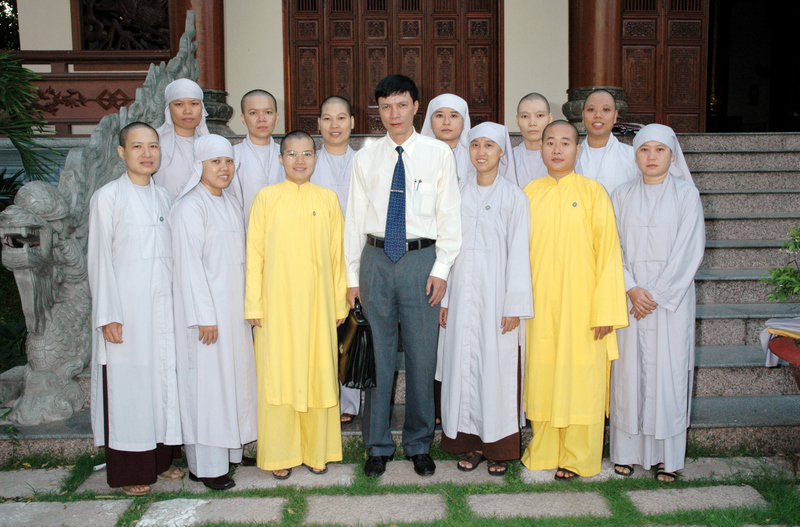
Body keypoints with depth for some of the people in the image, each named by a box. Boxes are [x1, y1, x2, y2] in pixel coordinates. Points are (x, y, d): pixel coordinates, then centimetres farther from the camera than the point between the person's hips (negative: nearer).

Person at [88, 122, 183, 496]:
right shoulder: (108, 197, -6)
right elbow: (99, 258, -8)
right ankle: (130, 471, 13)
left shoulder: (163, 198, 11)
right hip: (126, 306, -5)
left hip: (162, 304, 5)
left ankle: (161, 458, 23)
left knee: (163, 377, 9)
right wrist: (108, 316, -11)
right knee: (127, 382, 1)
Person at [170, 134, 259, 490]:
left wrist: (246, 307, 14)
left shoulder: (229, 204, 14)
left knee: (235, 374, 13)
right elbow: (189, 264, -16)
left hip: (233, 307, 8)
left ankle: (230, 449, 25)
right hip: (205, 306, -8)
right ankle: (206, 465, 6)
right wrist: (204, 316, -19)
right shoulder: (190, 207, -12)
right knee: (206, 379, -3)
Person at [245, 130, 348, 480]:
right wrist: (254, 305, -3)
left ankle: (317, 451, 22)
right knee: (277, 373, 4)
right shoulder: (267, 197, 2)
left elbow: (337, 254, 7)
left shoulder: (328, 199, 6)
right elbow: (254, 253, 1)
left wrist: (340, 303, 6)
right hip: (277, 304, -1)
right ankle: (281, 455, 18)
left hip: (317, 304, 1)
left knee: (318, 372, 6)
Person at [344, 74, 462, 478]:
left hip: (420, 258, -1)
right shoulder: (365, 158, 8)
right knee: (377, 353, 6)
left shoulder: (438, 154, 3)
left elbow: (450, 215, 2)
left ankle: (419, 444, 21)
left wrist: (441, 269, -5)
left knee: (422, 354, 4)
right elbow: (354, 218, 9)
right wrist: (352, 275, 6)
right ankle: (378, 445, 21)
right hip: (375, 258, 2)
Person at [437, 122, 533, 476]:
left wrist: (515, 305, -9)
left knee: (497, 365, 0)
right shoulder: (459, 194, 10)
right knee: (464, 364, 5)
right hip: (463, 292, 4)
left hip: (496, 292, -3)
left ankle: (499, 447, 13)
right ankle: (472, 443, 16)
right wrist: (445, 298, 8)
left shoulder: (513, 197, -1)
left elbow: (518, 252, -4)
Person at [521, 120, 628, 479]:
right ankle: (544, 451, 24)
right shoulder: (530, 193, 7)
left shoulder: (592, 192, -2)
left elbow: (608, 251, -5)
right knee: (543, 375, 8)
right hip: (540, 303, 3)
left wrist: (605, 310, -10)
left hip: (581, 304, -2)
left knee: (580, 378, 3)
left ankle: (576, 457, 18)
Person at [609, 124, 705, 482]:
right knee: (629, 369, 3)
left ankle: (667, 455, 12)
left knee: (668, 370, 1)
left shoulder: (686, 195, 1)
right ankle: (627, 450, 15)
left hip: (672, 297, -1)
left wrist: (656, 294, -10)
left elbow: (689, 251, -5)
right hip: (630, 296, 2)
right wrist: (631, 288, -11)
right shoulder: (622, 196, 7)